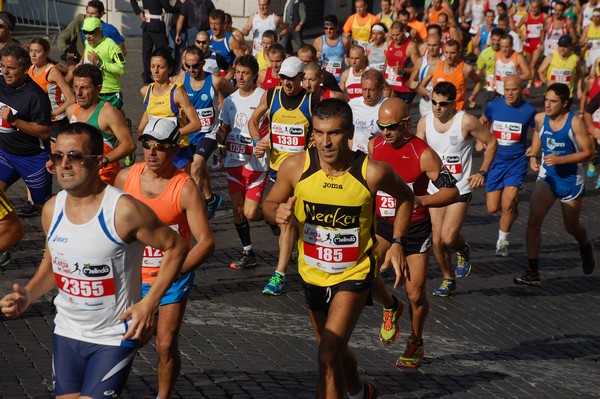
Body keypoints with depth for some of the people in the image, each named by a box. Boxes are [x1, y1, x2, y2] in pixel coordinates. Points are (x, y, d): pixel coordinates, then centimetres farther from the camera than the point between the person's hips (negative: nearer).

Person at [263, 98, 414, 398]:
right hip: (312, 272, 4)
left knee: (328, 357, -19)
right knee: (333, 351, 25)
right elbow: (269, 203, -1)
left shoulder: (373, 172, -22)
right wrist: (278, 213, -25)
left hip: (354, 274, -4)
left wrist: (398, 243, -6)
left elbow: (405, 197, 0)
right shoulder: (296, 167, -18)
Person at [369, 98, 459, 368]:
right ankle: (391, 308, 13)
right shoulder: (375, 146, -4)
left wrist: (421, 200, -32)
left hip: (415, 227, -3)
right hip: (382, 224, 3)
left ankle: (415, 343, 28)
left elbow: (452, 191, -17)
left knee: (415, 294, 0)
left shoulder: (423, 154, -19)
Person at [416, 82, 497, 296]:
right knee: (437, 240, 2)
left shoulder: (466, 122, -12)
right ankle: (448, 280, 23)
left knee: (448, 238, -14)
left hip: (460, 189, -4)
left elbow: (492, 143, -1)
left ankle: (463, 251, 21)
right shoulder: (425, 122, 0)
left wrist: (482, 172, -8)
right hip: (435, 188, 4)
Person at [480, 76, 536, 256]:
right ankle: (514, 201, 38)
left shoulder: (529, 111, -8)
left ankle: (502, 241, 6)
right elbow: (483, 121, 18)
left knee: (507, 204, -16)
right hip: (495, 161, 3)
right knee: (492, 208, 2)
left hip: (517, 162, -2)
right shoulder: (493, 106, -4)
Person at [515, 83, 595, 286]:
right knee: (533, 220, -16)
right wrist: (533, 155, 0)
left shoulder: (575, 122, -18)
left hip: (571, 180, -3)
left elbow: (588, 152, -14)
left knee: (571, 227, 13)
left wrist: (560, 159, -24)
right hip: (547, 177, 3)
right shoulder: (540, 119, -6)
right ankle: (532, 272, -12)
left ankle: (586, 247, 51)